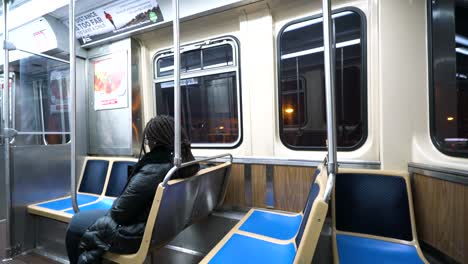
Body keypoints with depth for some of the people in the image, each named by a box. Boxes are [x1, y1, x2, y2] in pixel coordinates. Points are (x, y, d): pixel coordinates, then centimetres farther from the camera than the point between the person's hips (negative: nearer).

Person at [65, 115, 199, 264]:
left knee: (76, 224, 14)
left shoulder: (150, 172, -32)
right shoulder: (185, 162, -7)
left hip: (139, 235, -8)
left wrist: (110, 213, 1)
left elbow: (119, 211, -19)